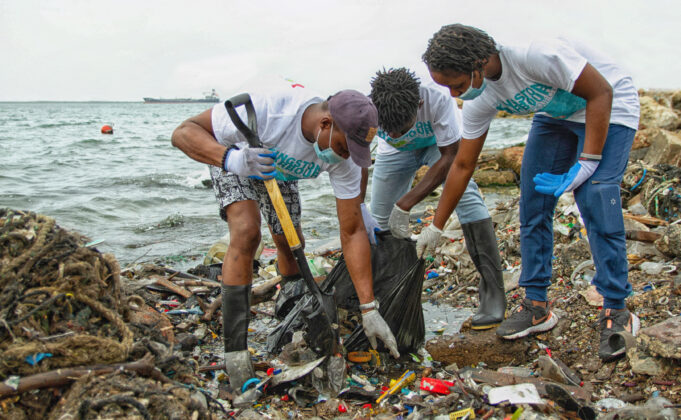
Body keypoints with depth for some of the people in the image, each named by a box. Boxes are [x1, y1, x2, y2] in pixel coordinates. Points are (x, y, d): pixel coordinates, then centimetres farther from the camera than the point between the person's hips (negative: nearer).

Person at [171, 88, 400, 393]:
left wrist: (369, 309, -25)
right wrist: (232, 159, -58)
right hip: (232, 158, -4)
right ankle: (235, 351, -16)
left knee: (291, 243, 2)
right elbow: (184, 132, -37)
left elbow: (352, 232, -24)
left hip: (281, 172, 5)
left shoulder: (344, 157, -29)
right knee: (247, 232, -25)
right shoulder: (267, 109, -44)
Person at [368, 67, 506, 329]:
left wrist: (405, 204, -36)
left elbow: (450, 156, -32)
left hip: (440, 144, -2)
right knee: (379, 219, -6)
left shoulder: (438, 99, -41)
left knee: (466, 197, -27)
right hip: (395, 153, 3)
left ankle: (493, 293, -20)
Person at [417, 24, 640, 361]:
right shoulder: (479, 101, -14)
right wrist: (435, 228, -1)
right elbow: (462, 166, -4)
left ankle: (616, 310, -7)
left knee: (595, 199, -20)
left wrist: (587, 162, -28)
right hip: (555, 116, 6)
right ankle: (537, 305, 4)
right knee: (533, 200, -5)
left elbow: (601, 93, -25)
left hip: (608, 108, -6)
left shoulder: (536, 54, -37)